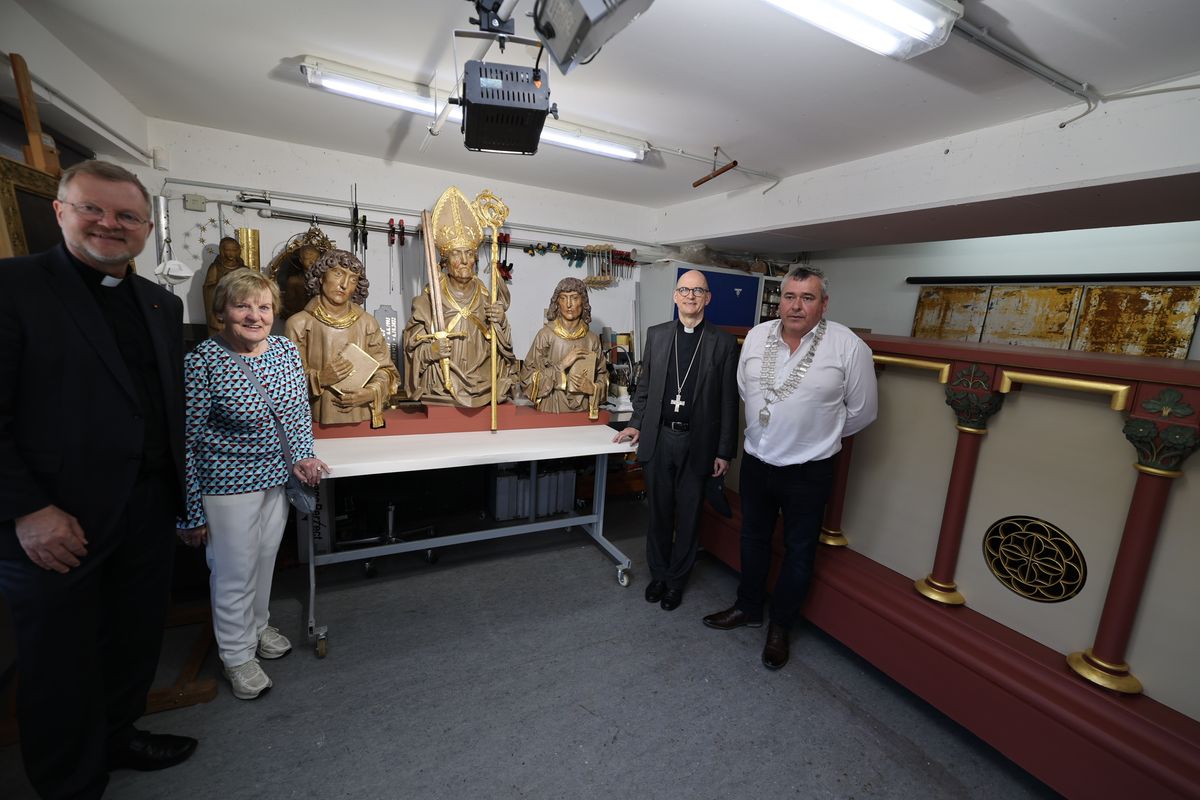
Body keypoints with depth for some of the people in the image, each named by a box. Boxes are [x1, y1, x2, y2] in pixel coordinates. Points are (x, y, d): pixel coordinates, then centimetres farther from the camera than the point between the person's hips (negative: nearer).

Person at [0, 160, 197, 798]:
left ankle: (117, 734, 44)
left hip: (150, 512, 5)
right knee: (60, 666, 13)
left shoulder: (163, 304, 10)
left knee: (135, 643, 21)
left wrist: (186, 493, 11)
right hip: (54, 523, -5)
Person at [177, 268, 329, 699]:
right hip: (228, 486, -5)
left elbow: (300, 412, 9)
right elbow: (186, 441, -15)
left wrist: (302, 455, -6)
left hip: (278, 478, 5)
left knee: (265, 559, 22)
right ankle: (237, 654, 33)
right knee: (234, 572, 10)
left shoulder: (288, 350, -3)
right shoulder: (203, 361, -19)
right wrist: (191, 512, -12)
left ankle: (257, 625, 47)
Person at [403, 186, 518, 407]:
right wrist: (430, 352, -18)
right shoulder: (428, 299, -1)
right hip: (439, 393, -1)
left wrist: (500, 323, -10)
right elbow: (412, 349, 2)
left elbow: (503, 349, 6)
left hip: (482, 392, 2)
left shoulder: (488, 298, 6)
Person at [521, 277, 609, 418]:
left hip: (583, 412, 2)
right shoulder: (546, 334, -5)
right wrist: (561, 365, -16)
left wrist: (592, 388, -10)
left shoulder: (592, 339, 1)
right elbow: (527, 377, -8)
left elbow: (603, 379, 10)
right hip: (551, 411, -2)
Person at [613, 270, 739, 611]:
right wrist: (636, 424, 4)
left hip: (697, 443, -1)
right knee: (659, 512, 14)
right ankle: (658, 574, 35)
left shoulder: (723, 342, -2)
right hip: (658, 438, 2)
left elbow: (729, 401, -2)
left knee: (688, 516, 11)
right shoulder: (656, 334, 6)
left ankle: (677, 580, 32)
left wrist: (725, 451, -3)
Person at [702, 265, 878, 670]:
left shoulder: (848, 346, -15)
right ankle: (748, 607, 42)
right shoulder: (756, 336, -4)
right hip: (756, 462, 4)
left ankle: (780, 625, 35)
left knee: (798, 551, 13)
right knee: (753, 539, 20)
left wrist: (820, 435, 7)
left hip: (808, 470, -3)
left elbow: (862, 410, -3)